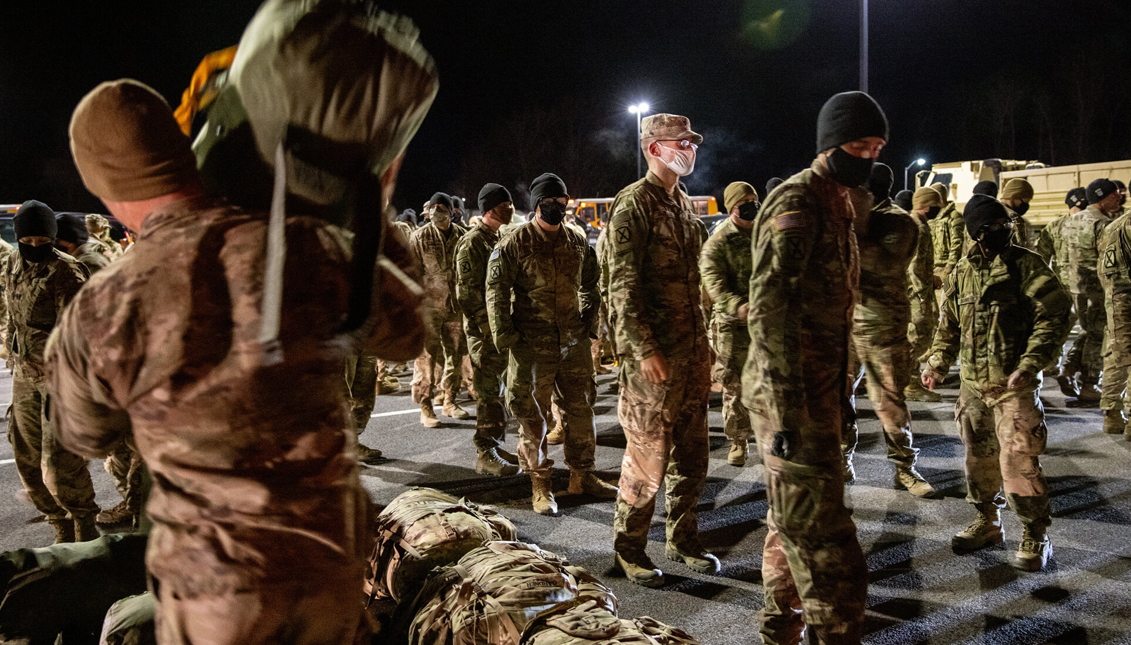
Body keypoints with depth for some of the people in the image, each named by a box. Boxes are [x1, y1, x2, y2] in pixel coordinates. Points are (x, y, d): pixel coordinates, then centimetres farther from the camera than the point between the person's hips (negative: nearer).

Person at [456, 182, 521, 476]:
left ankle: (496, 445, 24)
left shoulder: (501, 239, 16)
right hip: (485, 330, -8)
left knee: (498, 390, 14)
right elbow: (468, 292, -16)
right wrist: (488, 327, -19)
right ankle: (485, 454, 4)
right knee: (489, 392, -4)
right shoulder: (473, 243, -11)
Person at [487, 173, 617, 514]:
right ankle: (540, 486, 15)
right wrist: (505, 337, -11)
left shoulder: (578, 241, 9)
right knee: (534, 416, 2)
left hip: (573, 342, 5)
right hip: (532, 345, -5)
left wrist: (590, 322, 14)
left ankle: (582, 476, 27)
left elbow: (591, 284, 21)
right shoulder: (514, 245, -6)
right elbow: (496, 292, -6)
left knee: (580, 409, 12)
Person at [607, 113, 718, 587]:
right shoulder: (633, 205, -10)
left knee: (691, 456, 14)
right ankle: (628, 548, 17)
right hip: (652, 355, -8)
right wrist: (645, 349, -21)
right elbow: (623, 286, -16)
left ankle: (682, 541, 29)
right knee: (648, 458, 0)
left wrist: (702, 342, 17)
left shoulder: (684, 204, 16)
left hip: (691, 352, 8)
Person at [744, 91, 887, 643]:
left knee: (793, 522, 21)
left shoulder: (839, 203, 16)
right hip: (792, 393, -10)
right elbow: (770, 312, -23)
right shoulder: (796, 203, -15)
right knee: (824, 541, -6)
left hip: (818, 388, 10)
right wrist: (787, 409, -26)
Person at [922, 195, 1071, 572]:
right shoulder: (962, 273, 10)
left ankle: (1035, 537, 12)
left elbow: (1054, 318, -11)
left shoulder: (1025, 265, -7)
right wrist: (938, 363, 6)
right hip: (973, 384, 6)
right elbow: (949, 325, 18)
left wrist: (1029, 365, -21)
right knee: (979, 458, 15)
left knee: (1018, 463, -6)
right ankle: (987, 523, 33)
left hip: (1013, 385, -5)